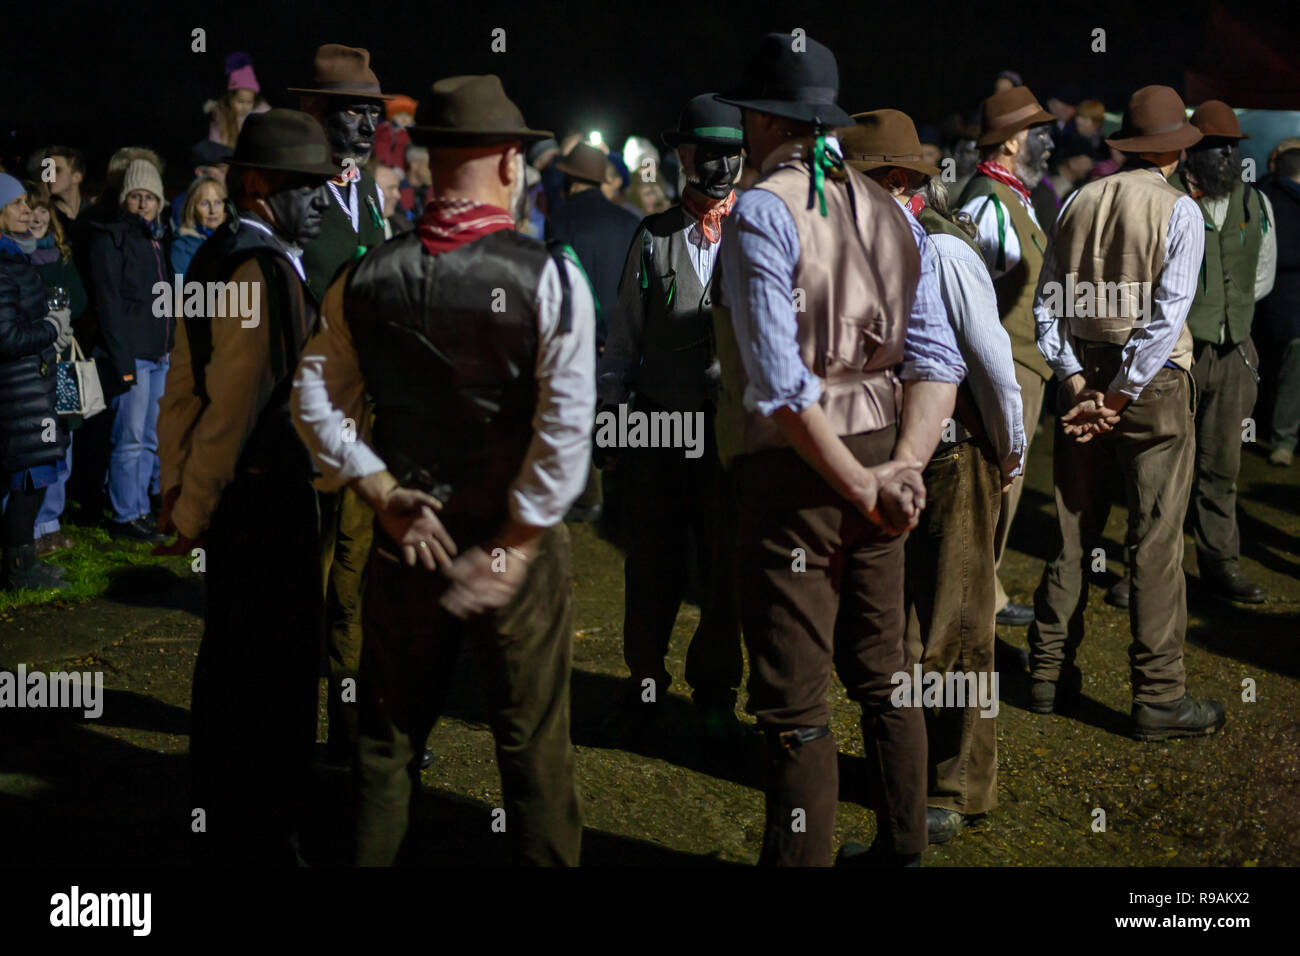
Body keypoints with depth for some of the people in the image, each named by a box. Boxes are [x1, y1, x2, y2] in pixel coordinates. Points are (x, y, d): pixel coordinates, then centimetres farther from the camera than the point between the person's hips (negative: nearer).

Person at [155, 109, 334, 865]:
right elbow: (234, 405, -21)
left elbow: (184, 390, 14)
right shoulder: (265, 269, -19)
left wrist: (181, 496, 16)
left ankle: (223, 829, 31)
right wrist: (191, 512, -13)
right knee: (278, 674, 0)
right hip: (268, 495, -10)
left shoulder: (216, 257, 11)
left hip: (228, 496, 10)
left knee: (229, 665, 19)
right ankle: (264, 840, 9)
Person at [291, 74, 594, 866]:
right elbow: (567, 428, -17)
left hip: (407, 535, 3)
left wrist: (384, 494, 0)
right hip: (517, 535, -3)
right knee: (534, 741, 8)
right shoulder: (548, 276, -13)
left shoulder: (367, 278, -2)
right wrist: (515, 547, -12)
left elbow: (316, 400, 1)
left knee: (390, 735, 16)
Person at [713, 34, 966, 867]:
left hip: (796, 467, -7)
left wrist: (862, 484, -16)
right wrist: (903, 468, -8)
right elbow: (936, 359, 2)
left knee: (795, 704, 0)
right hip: (874, 457, 7)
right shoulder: (889, 212, 9)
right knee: (883, 675, 20)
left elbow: (780, 384, -21)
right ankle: (900, 847, 32)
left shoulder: (761, 214, -12)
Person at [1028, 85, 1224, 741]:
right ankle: (1158, 695, 1)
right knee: (1155, 541, -2)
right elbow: (1168, 316, -14)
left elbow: (1047, 301, 2)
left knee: (1073, 532, 13)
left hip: (1082, 375, 5)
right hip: (1152, 381, -5)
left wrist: (1078, 382, -3)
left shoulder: (1079, 202, 6)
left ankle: (1049, 675, 20)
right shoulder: (1178, 211, -8)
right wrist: (1120, 398, -11)